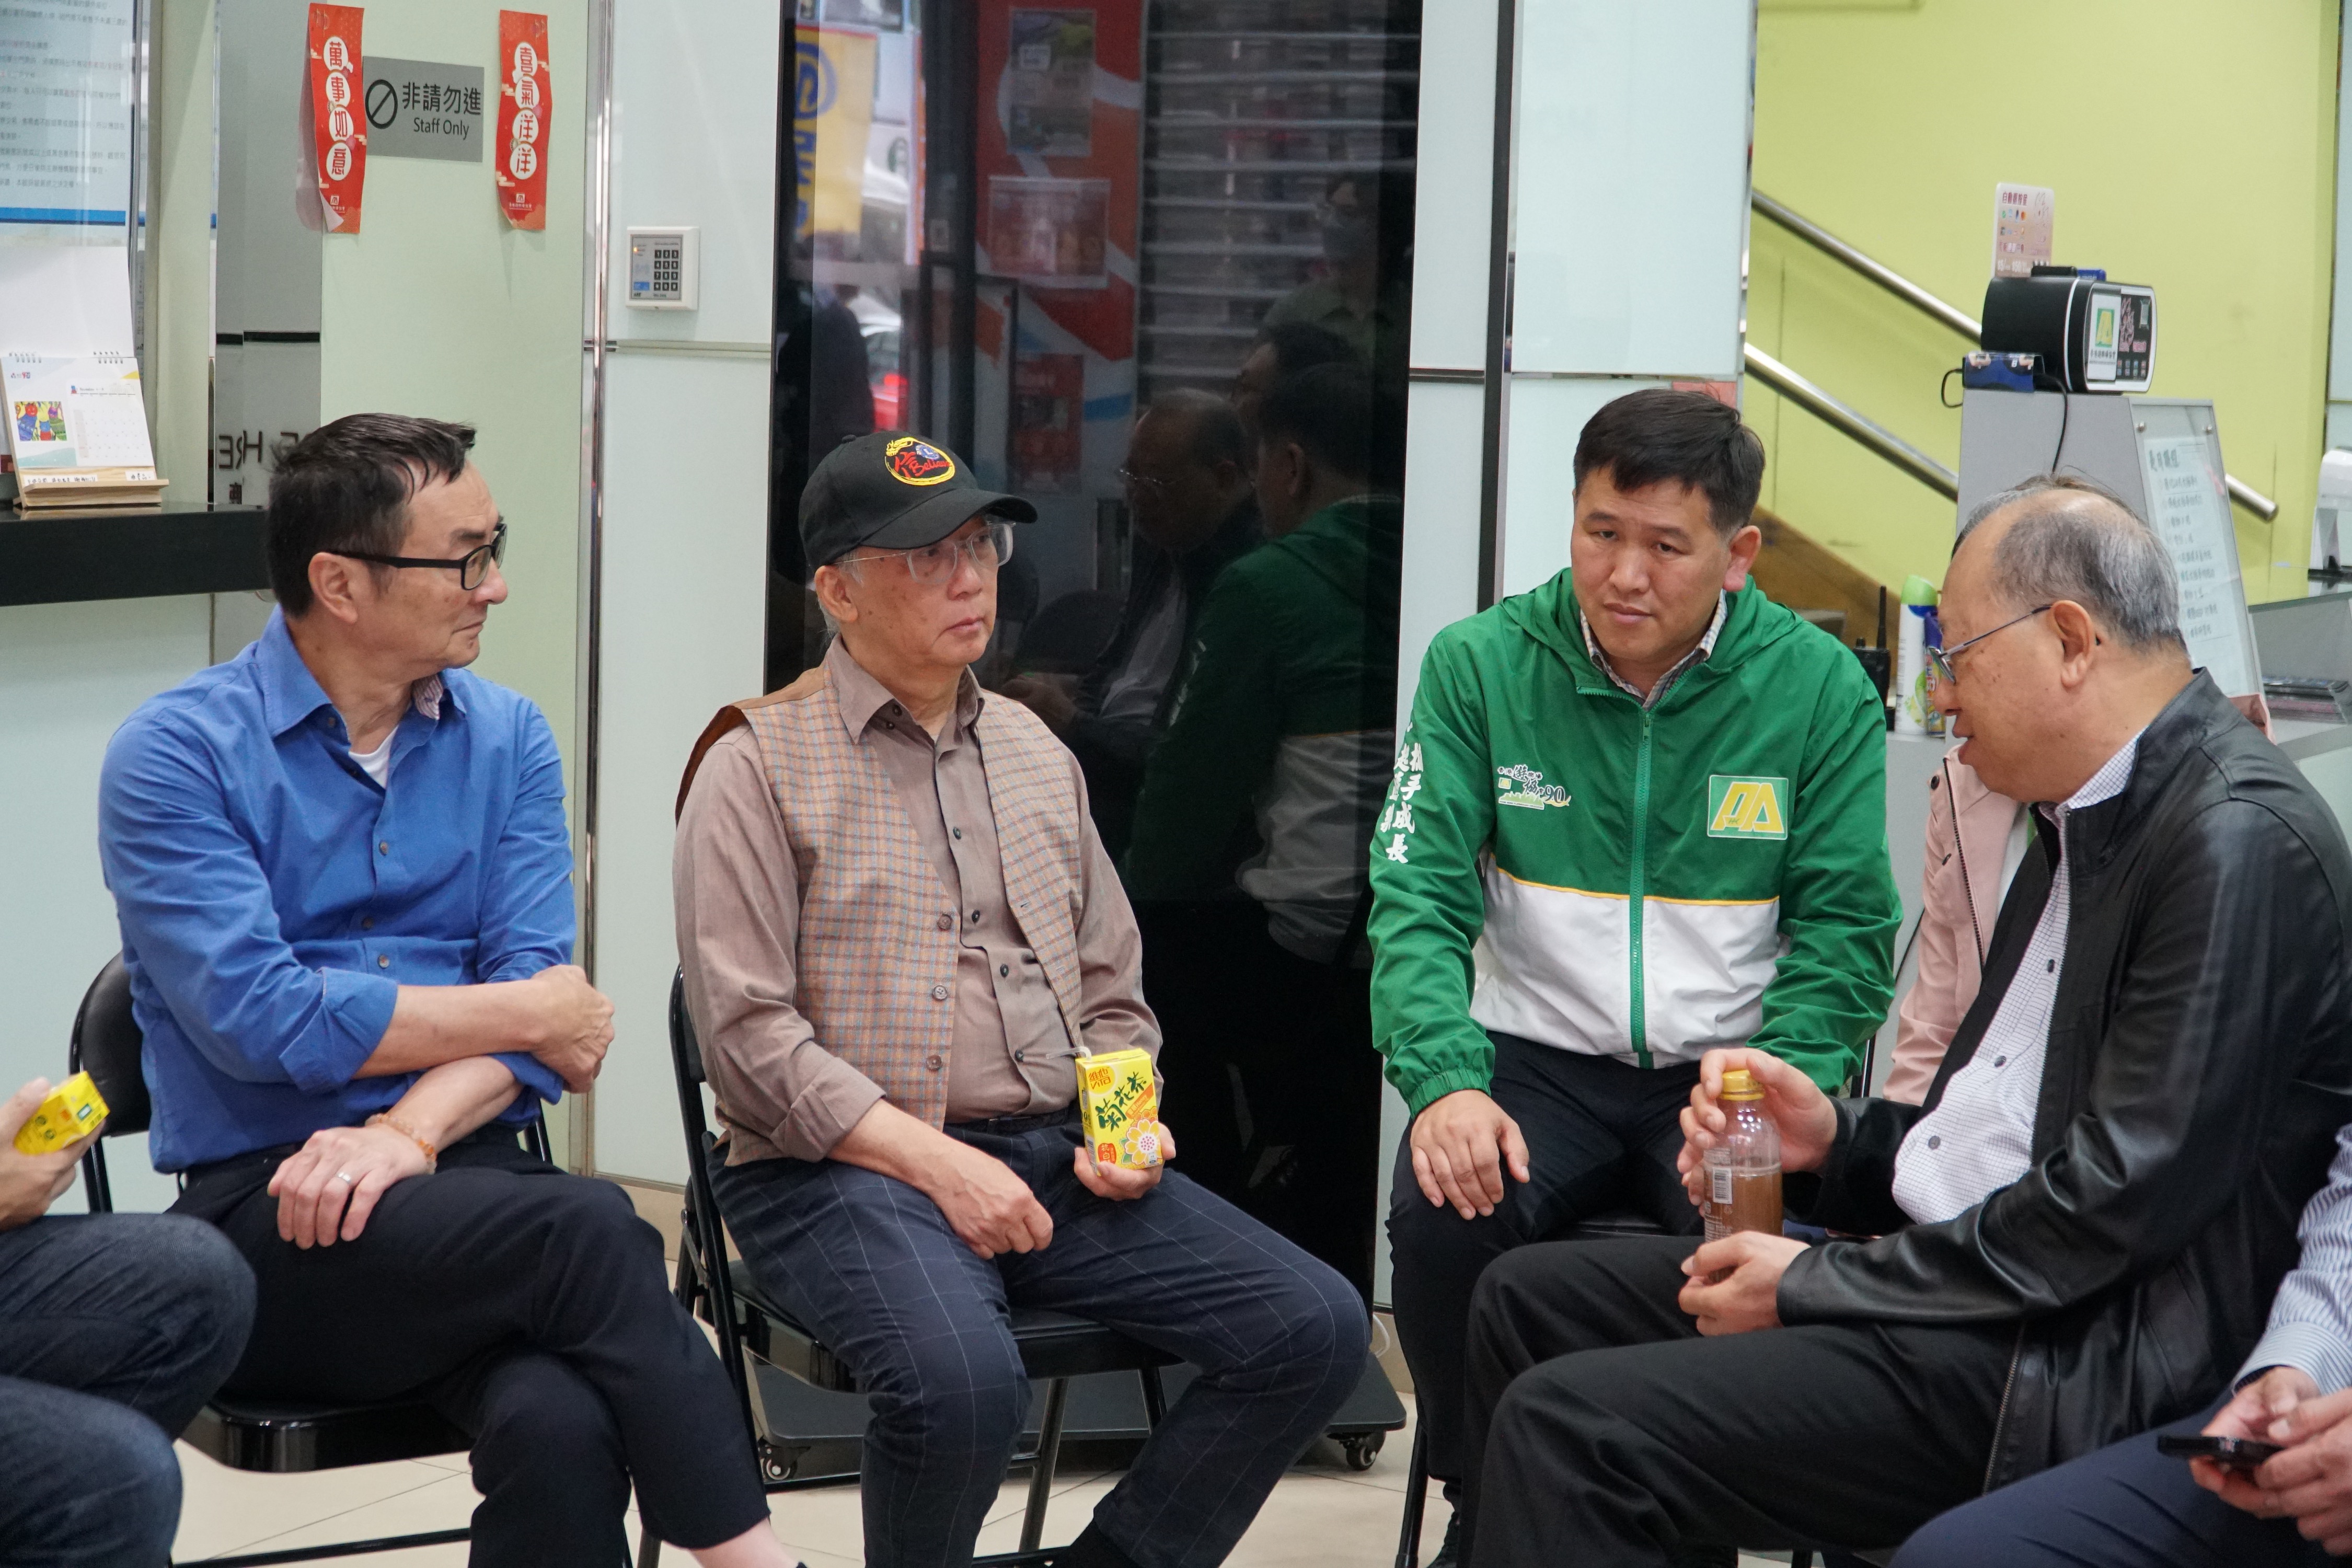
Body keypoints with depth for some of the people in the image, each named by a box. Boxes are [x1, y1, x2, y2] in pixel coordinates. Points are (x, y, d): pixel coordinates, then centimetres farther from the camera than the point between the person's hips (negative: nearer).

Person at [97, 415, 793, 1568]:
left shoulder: (506, 739, 12)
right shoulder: (174, 757, -3)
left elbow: (538, 981, 2)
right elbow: (259, 1020, -14)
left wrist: (407, 1133, -17)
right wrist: (530, 1015, -5)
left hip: (460, 1187, 4)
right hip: (262, 1213, -3)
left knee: (556, 1425, -32)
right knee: (591, 1233, -31)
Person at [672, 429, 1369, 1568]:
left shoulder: (1033, 752, 19)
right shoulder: (760, 766, -1)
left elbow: (1109, 991, 24)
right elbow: (750, 1036, -10)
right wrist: (936, 1164, -16)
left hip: (1054, 1156, 6)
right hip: (841, 1171, -6)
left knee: (1315, 1327, -11)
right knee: (961, 1377, -36)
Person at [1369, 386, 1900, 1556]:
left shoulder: (1820, 689, -1)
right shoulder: (1479, 665, 0)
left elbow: (1847, 928, -1)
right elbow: (1419, 896, -5)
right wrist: (1448, 1079, -23)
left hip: (1728, 1068, 0)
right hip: (1536, 1058, 1)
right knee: (1444, 1219, -30)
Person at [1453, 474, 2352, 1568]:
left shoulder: (2242, 842, -17)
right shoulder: (2090, 821, 16)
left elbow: (2122, 1200, -21)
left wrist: (1816, 1286, -14)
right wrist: (1836, 1142, 4)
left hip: (2070, 1369, -10)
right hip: (1953, 1277, 11)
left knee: (1569, 1427, -20)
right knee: (1529, 1299, 12)